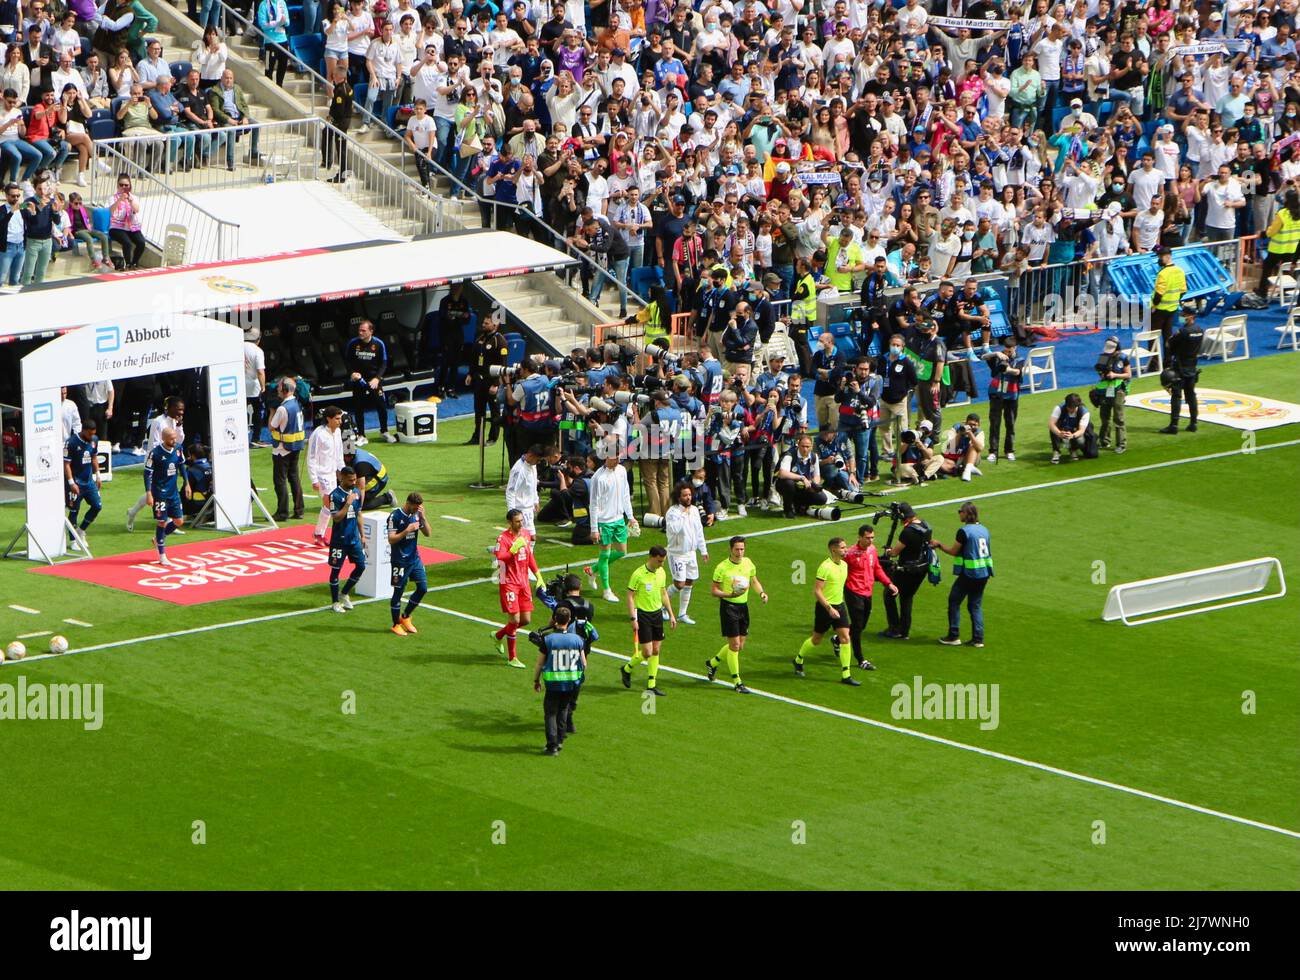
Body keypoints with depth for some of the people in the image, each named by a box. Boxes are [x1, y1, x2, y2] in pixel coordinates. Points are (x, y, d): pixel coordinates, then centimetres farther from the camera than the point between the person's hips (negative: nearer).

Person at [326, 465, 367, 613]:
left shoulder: (357, 492, 5)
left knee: (361, 566, 6)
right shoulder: (335, 495, -16)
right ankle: (335, 602, 13)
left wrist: (362, 535, 15)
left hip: (354, 538, 6)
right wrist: (348, 503, -26)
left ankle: (344, 594, 23)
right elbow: (336, 518, -20)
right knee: (336, 569, 2)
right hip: (339, 539, -6)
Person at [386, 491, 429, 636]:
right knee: (398, 591, 2)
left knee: (423, 588, 6)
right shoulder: (395, 516, -15)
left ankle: (405, 617, 24)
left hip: (415, 559, 6)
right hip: (400, 561, -6)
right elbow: (391, 539, -17)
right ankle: (396, 625, 15)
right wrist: (407, 531, -26)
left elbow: (427, 533, 4)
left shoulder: (416, 515, 4)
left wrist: (423, 517, -10)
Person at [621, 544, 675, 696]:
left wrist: (671, 614, 16)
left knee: (656, 651, 6)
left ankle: (652, 685, 12)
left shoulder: (661, 572, 5)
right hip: (642, 614, -6)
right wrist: (633, 619, -17)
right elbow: (630, 597, -12)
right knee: (647, 652, -8)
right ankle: (627, 669, 20)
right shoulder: (638, 574, -15)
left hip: (657, 614, 6)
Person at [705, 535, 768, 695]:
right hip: (728, 606, -6)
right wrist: (731, 595, -25)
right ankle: (737, 682, 2)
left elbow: (754, 581, 17)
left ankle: (712, 663, 35)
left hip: (743, 606, 6)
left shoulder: (748, 562, 2)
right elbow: (714, 590, -9)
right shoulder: (722, 567, -13)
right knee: (734, 645, -7)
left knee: (739, 646, 12)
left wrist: (762, 592, -3)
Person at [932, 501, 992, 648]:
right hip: (984, 573, 7)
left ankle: (954, 636, 7)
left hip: (969, 574, -7)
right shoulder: (984, 529, 9)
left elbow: (953, 551, -8)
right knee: (976, 605, 13)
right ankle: (978, 639, 7)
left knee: (954, 602, 6)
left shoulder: (964, 531, -14)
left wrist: (939, 544, 7)